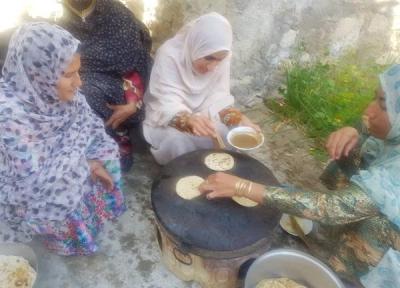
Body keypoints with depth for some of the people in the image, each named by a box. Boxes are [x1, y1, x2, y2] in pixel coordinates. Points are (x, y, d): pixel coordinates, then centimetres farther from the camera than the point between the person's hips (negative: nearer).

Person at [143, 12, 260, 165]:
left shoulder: (221, 57, -11)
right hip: (166, 117, -3)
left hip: (200, 115, 4)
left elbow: (218, 99, -8)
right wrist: (189, 121, -50)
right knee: (177, 139, -33)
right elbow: (168, 106, -29)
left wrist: (240, 119, -26)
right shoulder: (169, 54, -25)